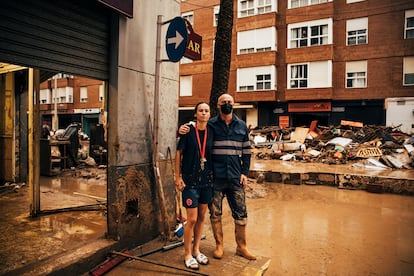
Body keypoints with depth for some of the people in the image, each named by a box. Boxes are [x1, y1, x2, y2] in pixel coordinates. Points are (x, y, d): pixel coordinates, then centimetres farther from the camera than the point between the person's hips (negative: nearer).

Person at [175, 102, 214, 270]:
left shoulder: (211, 133, 4)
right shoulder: (188, 131, -7)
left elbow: (214, 155, 11)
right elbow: (178, 153, -4)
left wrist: (214, 176, 7)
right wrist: (178, 177, -7)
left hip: (207, 180, 5)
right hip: (190, 180, -4)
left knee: (202, 216, 13)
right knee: (192, 219, -2)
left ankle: (196, 250, 31)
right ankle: (187, 255, 17)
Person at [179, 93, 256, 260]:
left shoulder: (241, 126, 9)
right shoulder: (210, 125, 2)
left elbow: (246, 151, 12)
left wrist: (245, 172, 4)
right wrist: (182, 131, -14)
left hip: (235, 178, 2)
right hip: (215, 178, -1)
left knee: (240, 214, 9)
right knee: (215, 214, 9)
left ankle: (241, 247, 27)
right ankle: (219, 245, 29)